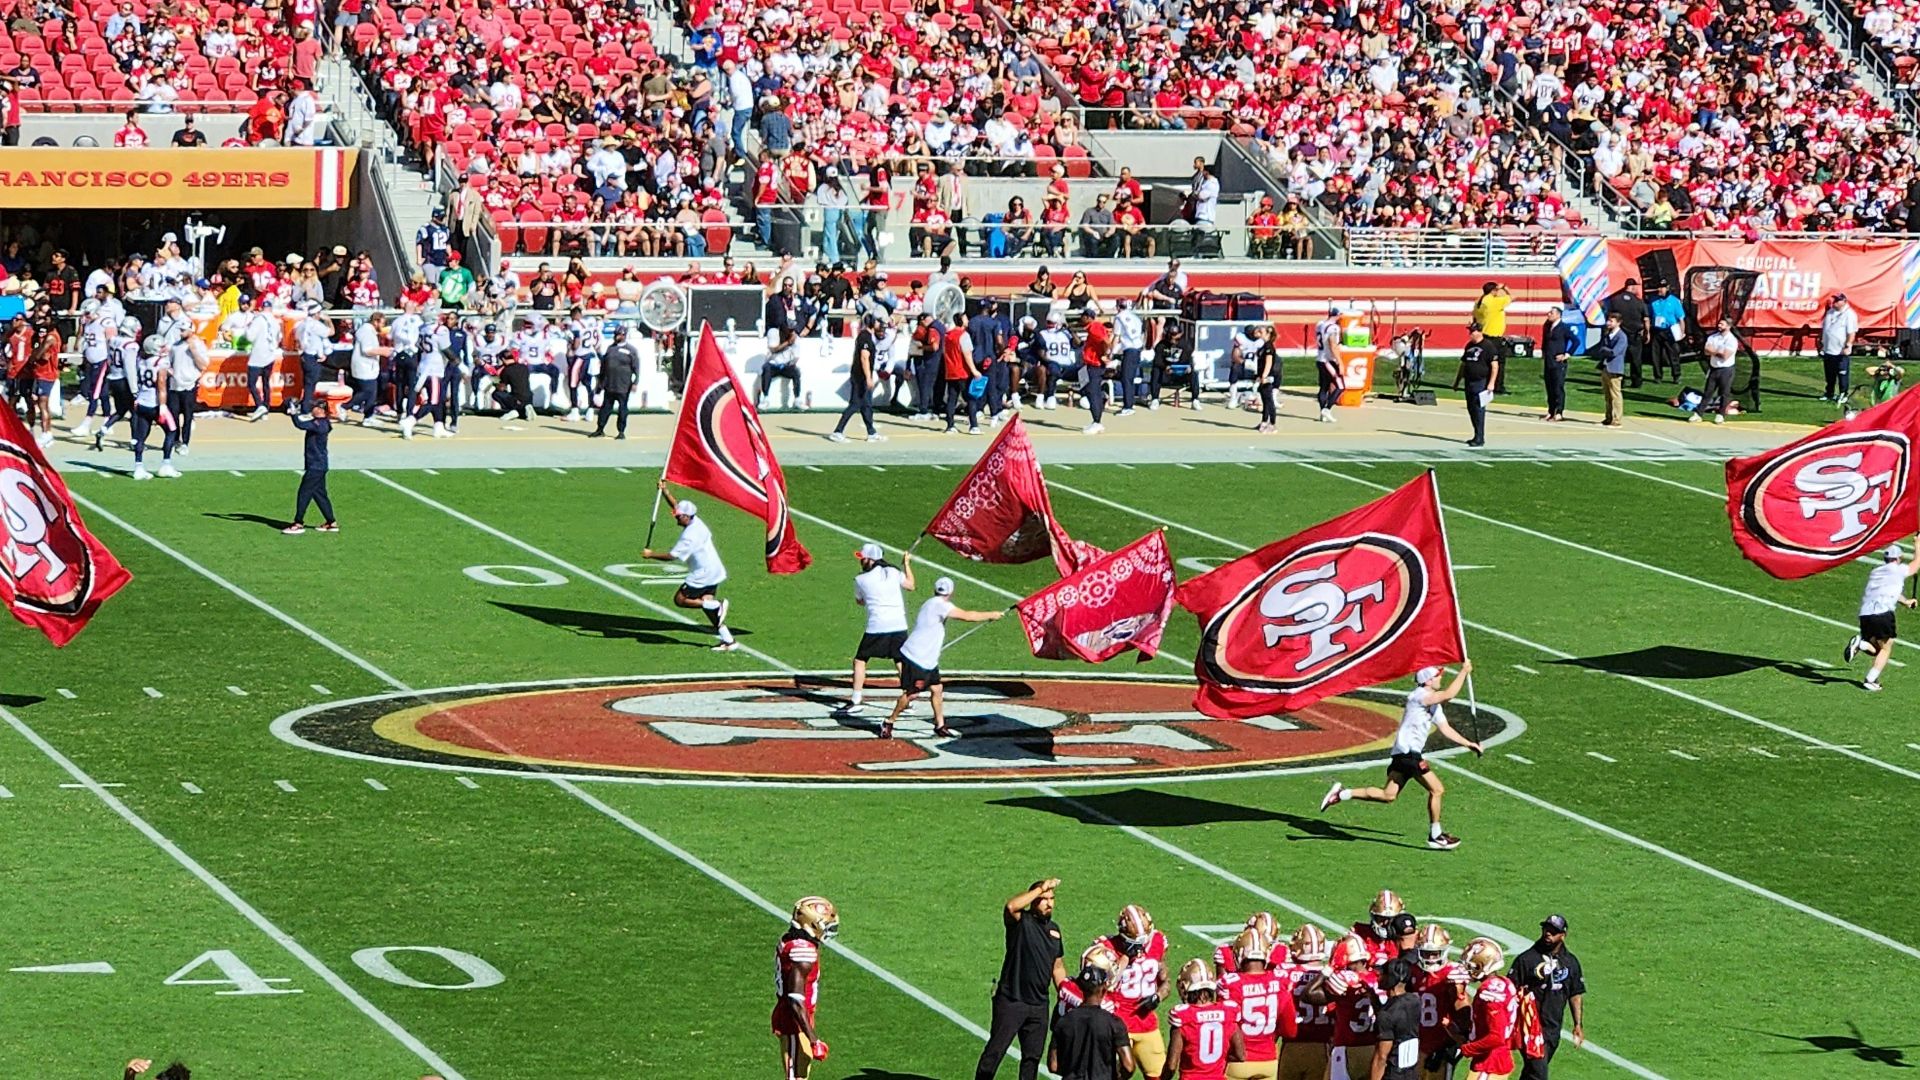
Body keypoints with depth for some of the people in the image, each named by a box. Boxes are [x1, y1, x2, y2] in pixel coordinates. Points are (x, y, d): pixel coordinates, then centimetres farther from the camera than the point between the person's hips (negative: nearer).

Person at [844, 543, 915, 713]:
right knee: (900, 662, 12)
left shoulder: (860, 579, -1)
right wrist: (907, 564, 30)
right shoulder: (894, 572, 4)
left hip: (876, 627, -3)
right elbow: (910, 586, 20)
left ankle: (856, 700, 4)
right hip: (899, 626, 3)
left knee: (860, 660, 9)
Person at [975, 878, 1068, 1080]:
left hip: (1039, 1004, 6)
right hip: (1011, 1001, -6)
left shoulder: (1054, 928, 13)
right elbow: (1011, 906, -32)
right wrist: (1040, 888, -26)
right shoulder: (1021, 921, -7)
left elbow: (1057, 967, 20)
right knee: (995, 1050, -6)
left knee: (1033, 1055, 11)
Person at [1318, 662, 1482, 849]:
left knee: (1388, 795, 8)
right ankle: (1435, 836, 1)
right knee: (1437, 790, -6)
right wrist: (1464, 672, -15)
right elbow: (1449, 694, -24)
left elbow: (1446, 730, 23)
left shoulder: (1434, 704, 20)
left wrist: (1469, 744, 19)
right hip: (1408, 751, -10)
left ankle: (1342, 793, 9)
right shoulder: (1420, 695, -10)